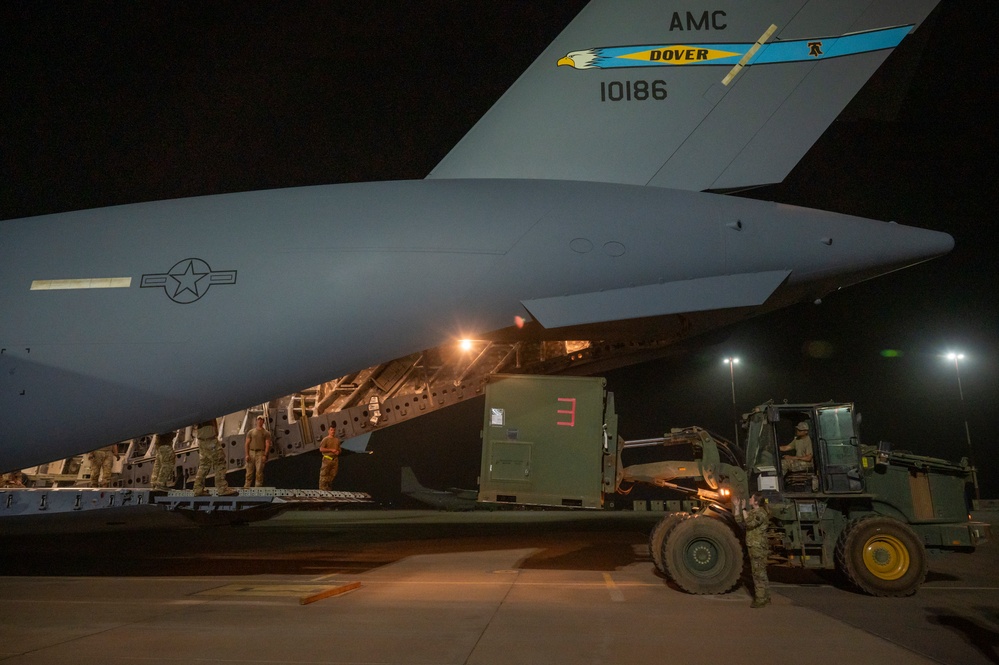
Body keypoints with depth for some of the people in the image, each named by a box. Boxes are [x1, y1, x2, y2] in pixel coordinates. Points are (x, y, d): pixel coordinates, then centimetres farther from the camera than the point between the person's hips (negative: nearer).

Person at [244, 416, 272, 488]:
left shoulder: (266, 433, 7)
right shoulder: (251, 432, 13)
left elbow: (267, 445, 1)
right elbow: (247, 444, 10)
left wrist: (265, 455, -9)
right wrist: (247, 454, -1)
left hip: (260, 453, -2)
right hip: (251, 452, 2)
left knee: (259, 471, -7)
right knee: (249, 471, 3)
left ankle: (258, 486, -5)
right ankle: (247, 486, 9)